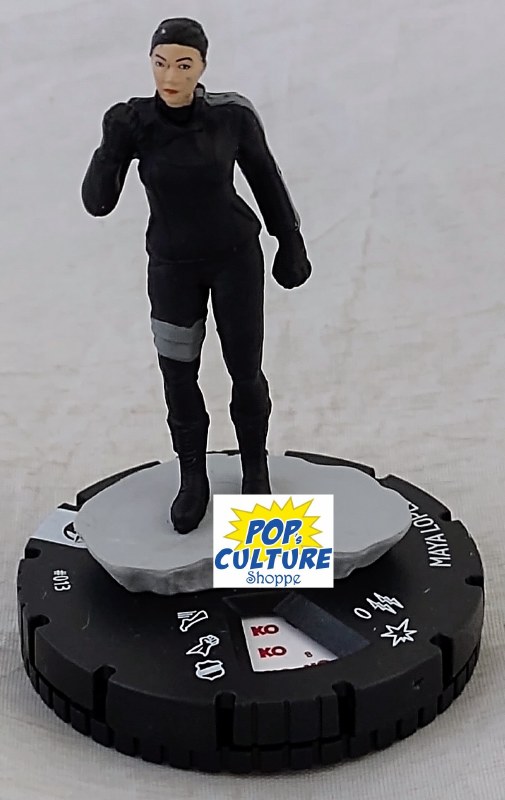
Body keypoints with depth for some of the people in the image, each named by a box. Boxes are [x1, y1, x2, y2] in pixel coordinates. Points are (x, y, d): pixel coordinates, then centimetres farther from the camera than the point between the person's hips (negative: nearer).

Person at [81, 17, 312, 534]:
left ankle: (255, 468, 34)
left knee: (245, 372, 9)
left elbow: (265, 178, -2)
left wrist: (291, 243, 5)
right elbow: (97, 203, -20)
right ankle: (193, 482, 30)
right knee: (178, 379, 8)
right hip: (173, 267, 1)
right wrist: (112, 147, -37)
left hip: (237, 258, -1)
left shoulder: (233, 115, -18)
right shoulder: (133, 122, -16)